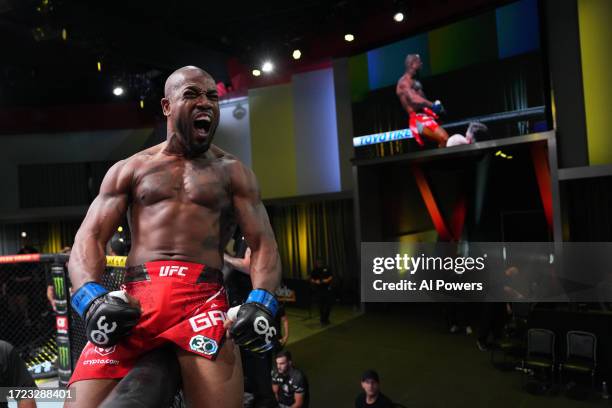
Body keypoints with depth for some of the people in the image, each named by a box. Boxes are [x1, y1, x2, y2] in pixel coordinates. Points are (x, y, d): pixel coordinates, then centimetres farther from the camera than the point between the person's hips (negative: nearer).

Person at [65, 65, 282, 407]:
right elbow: (88, 240, 10)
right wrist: (92, 299, -11)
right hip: (134, 299, 2)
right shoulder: (130, 169, 17)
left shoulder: (233, 172, 14)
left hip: (203, 297, -1)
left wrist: (260, 304, -12)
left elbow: (264, 245, 7)